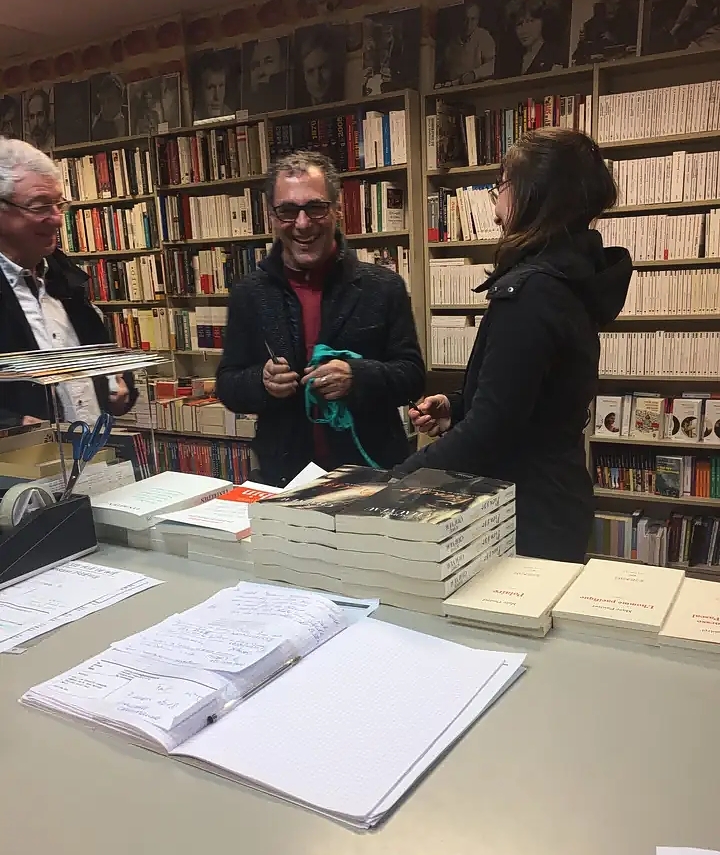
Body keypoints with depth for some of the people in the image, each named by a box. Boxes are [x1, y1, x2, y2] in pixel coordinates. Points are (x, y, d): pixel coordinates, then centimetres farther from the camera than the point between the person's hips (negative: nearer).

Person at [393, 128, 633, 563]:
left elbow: (490, 431, -25)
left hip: (529, 515, -10)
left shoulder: (530, 290, -23)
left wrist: (394, 484, -17)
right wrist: (456, 408, 7)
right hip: (554, 501, 10)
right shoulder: (569, 276, 8)